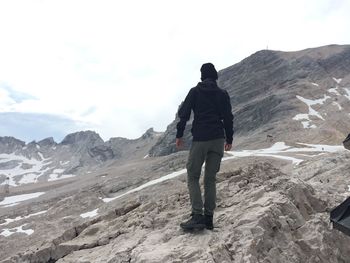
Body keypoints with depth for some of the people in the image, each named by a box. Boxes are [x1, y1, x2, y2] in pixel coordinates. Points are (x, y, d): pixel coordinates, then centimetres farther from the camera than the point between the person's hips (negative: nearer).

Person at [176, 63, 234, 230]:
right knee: (210, 178, 9)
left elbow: (184, 114, -2)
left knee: (192, 177, 4)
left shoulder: (195, 91, 4)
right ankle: (208, 217, 8)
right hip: (218, 140, 3)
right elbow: (228, 118, 10)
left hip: (199, 140, -3)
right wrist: (229, 139, 18)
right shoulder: (223, 94, 10)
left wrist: (179, 135, 5)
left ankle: (197, 215, -9)